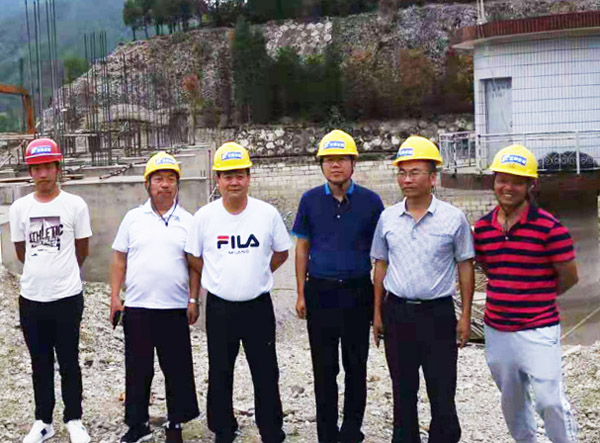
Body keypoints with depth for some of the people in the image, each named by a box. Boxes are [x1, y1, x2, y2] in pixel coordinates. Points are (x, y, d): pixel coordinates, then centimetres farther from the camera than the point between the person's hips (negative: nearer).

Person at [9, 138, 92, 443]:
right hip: (31, 298, 2)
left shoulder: (75, 205, -6)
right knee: (40, 364, 14)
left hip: (68, 297, -2)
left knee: (69, 363, 9)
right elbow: (21, 252, 12)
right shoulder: (19, 208, 1)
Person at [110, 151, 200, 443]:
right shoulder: (133, 218, 6)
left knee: (177, 370, 6)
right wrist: (115, 296, 2)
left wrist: (193, 300, -2)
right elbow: (119, 259, 8)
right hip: (137, 308, 1)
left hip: (175, 309, -1)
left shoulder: (187, 221, 4)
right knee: (137, 369, 9)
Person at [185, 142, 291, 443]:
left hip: (258, 306, 0)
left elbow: (281, 253, 8)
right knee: (220, 375, 12)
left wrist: (257, 274, 6)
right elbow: (194, 257, 8)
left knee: (266, 374, 7)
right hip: (219, 308, 1)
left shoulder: (268, 214, -5)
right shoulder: (204, 216, -5)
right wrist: (221, 279, 7)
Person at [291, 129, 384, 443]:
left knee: (355, 365, 9)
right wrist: (301, 294, 4)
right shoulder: (310, 200, 2)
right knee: (324, 368, 8)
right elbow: (302, 247, 7)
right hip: (320, 291, 1)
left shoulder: (370, 201, -1)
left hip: (357, 291, -1)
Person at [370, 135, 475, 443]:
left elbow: (465, 266, 1)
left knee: (442, 391, 2)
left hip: (438, 313, -3)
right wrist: (377, 312, 10)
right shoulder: (387, 218, 4)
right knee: (403, 389, 14)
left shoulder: (453, 218, -4)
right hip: (397, 313, 3)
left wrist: (465, 315, -1)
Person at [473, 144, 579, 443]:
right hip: (496, 330, 5)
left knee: (550, 401, -4)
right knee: (511, 401, 19)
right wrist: (509, 295, 9)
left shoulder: (549, 227, -13)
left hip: (538, 331, -5)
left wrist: (538, 299, 8)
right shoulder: (482, 227, 2)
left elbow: (569, 277, -4)